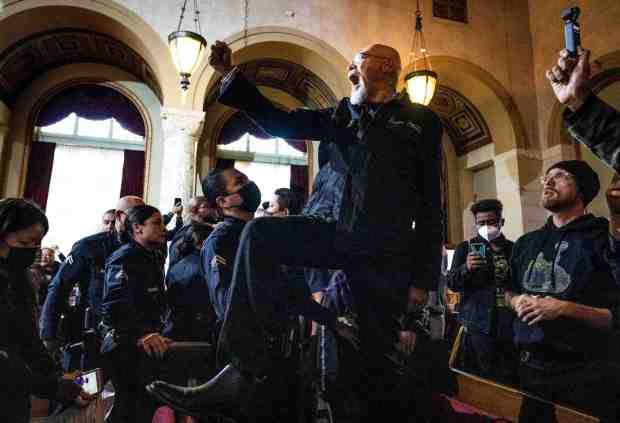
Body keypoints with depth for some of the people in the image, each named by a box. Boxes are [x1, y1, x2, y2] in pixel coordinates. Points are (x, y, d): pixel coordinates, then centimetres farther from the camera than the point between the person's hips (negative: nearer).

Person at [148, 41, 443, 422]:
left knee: (378, 351, 3)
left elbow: (430, 205, 0)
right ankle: (250, 363, -16)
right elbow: (280, 122, 15)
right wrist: (230, 74, 11)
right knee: (259, 234, -18)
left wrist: (424, 276, -5)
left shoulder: (421, 120, 4)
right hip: (337, 235, 4)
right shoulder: (342, 115, 17)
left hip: (386, 254, -3)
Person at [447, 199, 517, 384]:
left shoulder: (513, 248, 10)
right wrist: (466, 268, -24)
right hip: (479, 323, -2)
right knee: (484, 379, 1)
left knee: (509, 377, 8)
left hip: (510, 323, 2)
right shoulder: (466, 248, 4)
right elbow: (452, 284, -5)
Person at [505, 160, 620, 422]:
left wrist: (565, 308, -22)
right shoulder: (525, 243, 9)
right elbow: (509, 291, 20)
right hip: (531, 367, 5)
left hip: (586, 372, -5)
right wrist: (517, 301, -1)